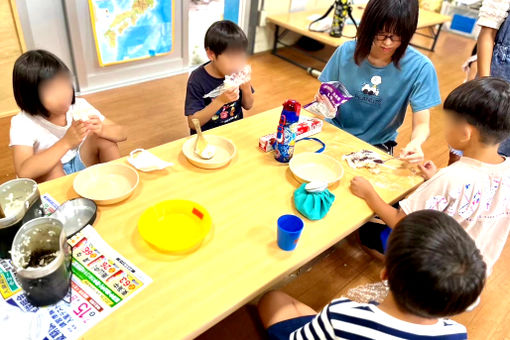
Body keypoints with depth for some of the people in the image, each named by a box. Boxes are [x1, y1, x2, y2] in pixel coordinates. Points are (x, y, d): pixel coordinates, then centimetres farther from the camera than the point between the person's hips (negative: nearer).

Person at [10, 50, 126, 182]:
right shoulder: (22, 123, -22)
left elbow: (121, 134, -10)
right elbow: (23, 173, -38)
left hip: (81, 165, 3)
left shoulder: (79, 106, -13)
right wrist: (66, 142, -45)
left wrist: (101, 129, -34)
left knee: (103, 138, -21)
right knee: (47, 161, -34)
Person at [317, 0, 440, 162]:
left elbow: (422, 123, -10)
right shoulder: (346, 51, -7)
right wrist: (324, 99, -19)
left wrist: (415, 143, -32)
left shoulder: (420, 68, -13)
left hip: (376, 145, 0)